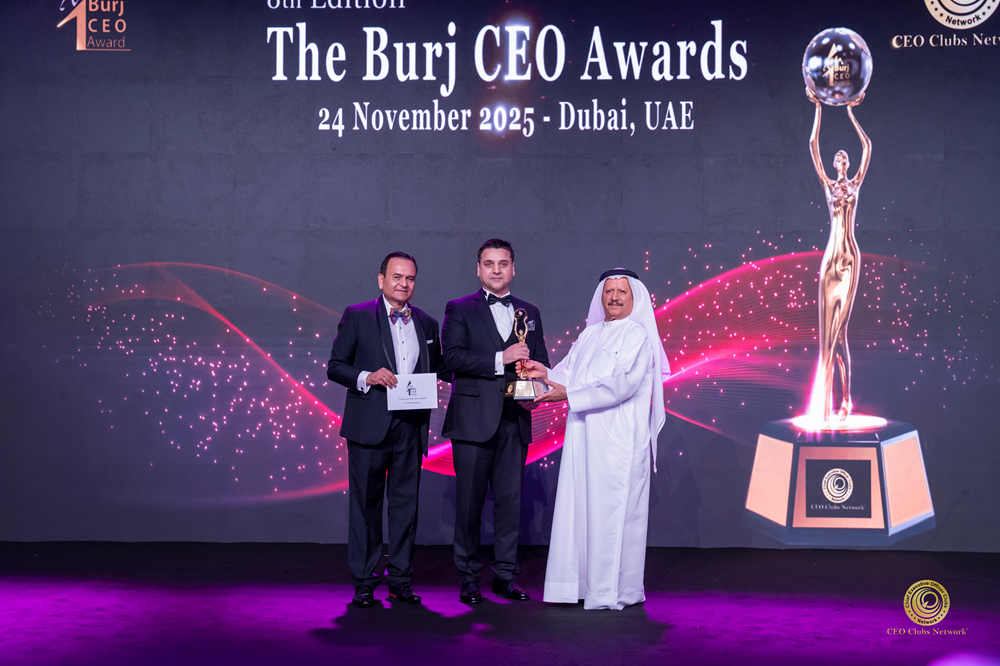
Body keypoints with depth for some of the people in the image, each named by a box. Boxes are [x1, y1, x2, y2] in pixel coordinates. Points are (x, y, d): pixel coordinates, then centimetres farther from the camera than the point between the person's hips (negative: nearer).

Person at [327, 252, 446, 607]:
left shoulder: (427, 324, 14)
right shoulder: (357, 316, 2)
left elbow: (435, 370, 19)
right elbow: (335, 366, 1)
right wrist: (367, 377, -16)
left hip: (411, 427, 4)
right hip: (369, 426, -3)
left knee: (406, 502, 7)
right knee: (365, 503, 2)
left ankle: (400, 579, 17)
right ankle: (364, 581, 11)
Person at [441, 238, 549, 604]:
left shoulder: (529, 312, 17)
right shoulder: (459, 310, 5)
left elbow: (541, 362, 16)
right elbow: (452, 357, -8)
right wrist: (500, 359, -15)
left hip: (514, 420, 3)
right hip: (473, 419, -3)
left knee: (511, 499, 5)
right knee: (469, 501, 0)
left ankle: (505, 575, 14)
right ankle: (469, 578, 10)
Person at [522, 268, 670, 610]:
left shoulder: (637, 335, -4)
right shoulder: (590, 334, 17)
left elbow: (622, 384, -16)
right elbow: (570, 371, 16)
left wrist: (569, 394, -18)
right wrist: (547, 373, -5)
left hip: (618, 438, -6)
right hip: (583, 434, 7)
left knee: (613, 510, -4)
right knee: (577, 507, 5)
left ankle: (614, 590, 4)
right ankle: (580, 582, 13)